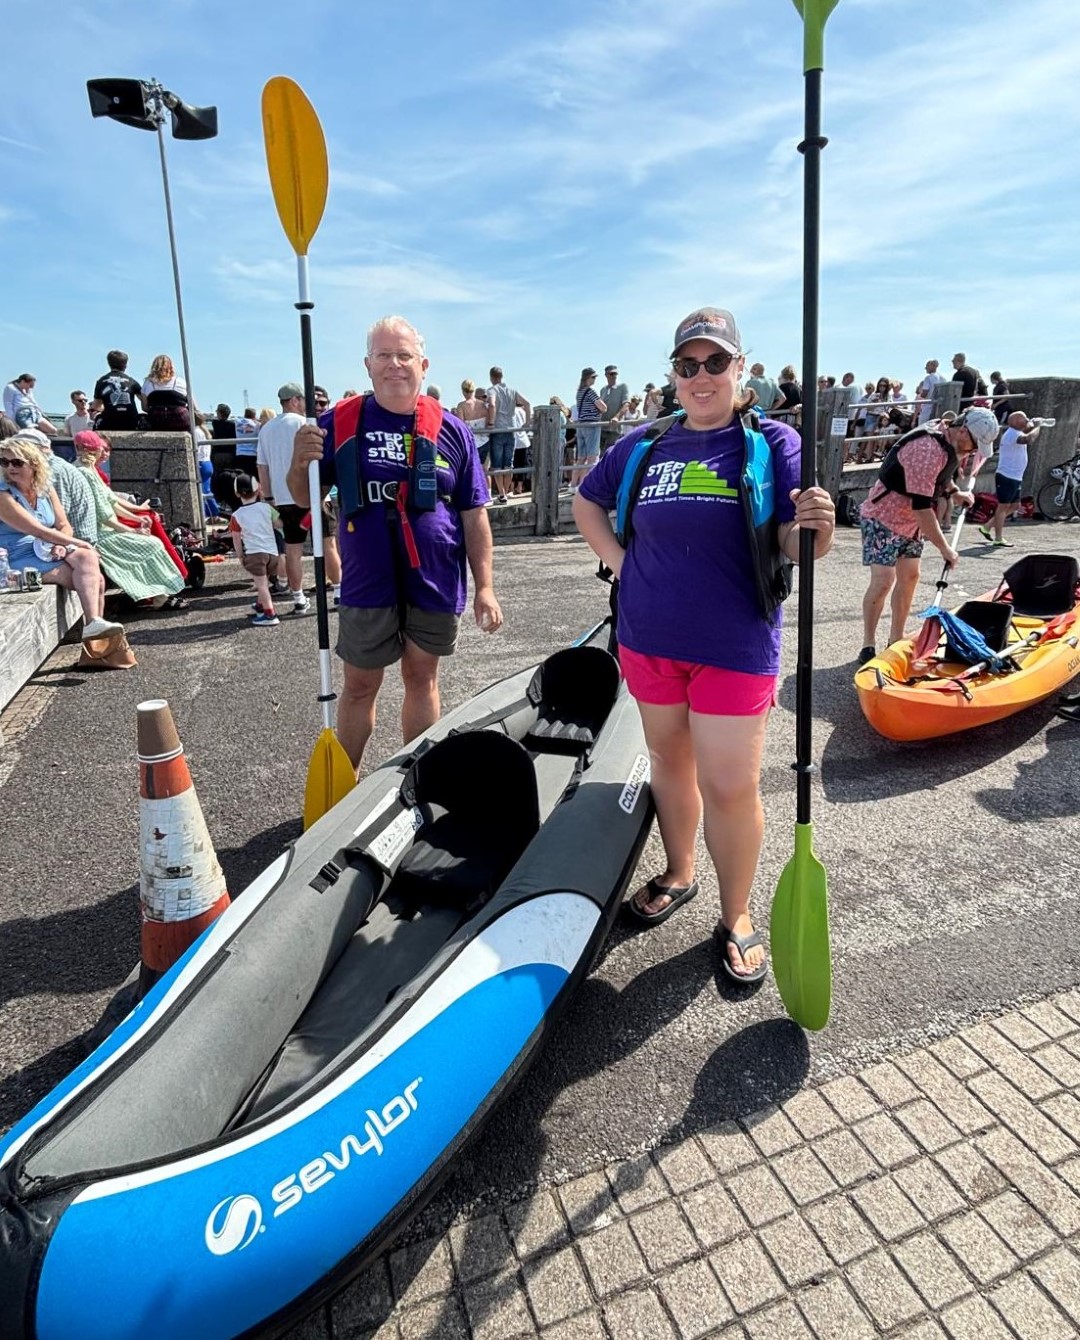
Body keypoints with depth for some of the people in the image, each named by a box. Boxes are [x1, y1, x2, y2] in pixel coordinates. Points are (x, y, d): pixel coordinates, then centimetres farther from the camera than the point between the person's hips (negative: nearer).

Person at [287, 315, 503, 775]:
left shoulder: (450, 430, 0)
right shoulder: (340, 422, -1)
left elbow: (473, 514, 2)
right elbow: (305, 499, 4)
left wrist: (484, 587, -2)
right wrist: (299, 464, -18)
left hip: (435, 583, 1)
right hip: (367, 583, 0)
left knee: (422, 680, 14)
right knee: (359, 688, 11)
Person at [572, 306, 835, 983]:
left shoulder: (773, 442, -3)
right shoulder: (645, 444, 7)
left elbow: (796, 547, -9)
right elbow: (587, 502, 20)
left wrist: (817, 526, -32)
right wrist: (620, 560, 6)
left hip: (734, 646, -4)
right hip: (649, 639, 4)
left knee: (730, 785, -1)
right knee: (670, 761, 17)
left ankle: (737, 918, 19)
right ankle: (678, 874, 39)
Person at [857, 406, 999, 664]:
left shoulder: (949, 441, 0)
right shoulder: (928, 449, -28)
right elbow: (921, 506, -31)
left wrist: (954, 491, 8)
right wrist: (945, 549, -27)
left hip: (911, 522, 10)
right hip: (883, 519, -10)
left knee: (909, 576, 9)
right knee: (883, 581, -13)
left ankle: (896, 640, 18)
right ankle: (868, 646, -4)